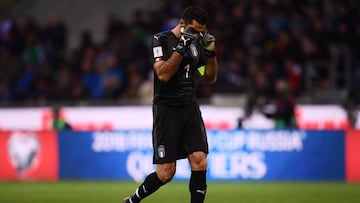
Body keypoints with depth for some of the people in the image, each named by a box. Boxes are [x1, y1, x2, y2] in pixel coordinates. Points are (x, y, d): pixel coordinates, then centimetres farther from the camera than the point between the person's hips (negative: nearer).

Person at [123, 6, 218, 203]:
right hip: (167, 109, -6)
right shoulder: (160, 40, -7)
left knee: (200, 163, -9)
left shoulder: (195, 44, 12)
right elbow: (163, 74, -19)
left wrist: (211, 52, 3)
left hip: (190, 108, 6)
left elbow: (210, 78, 18)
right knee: (166, 172, -6)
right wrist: (181, 48, -22)